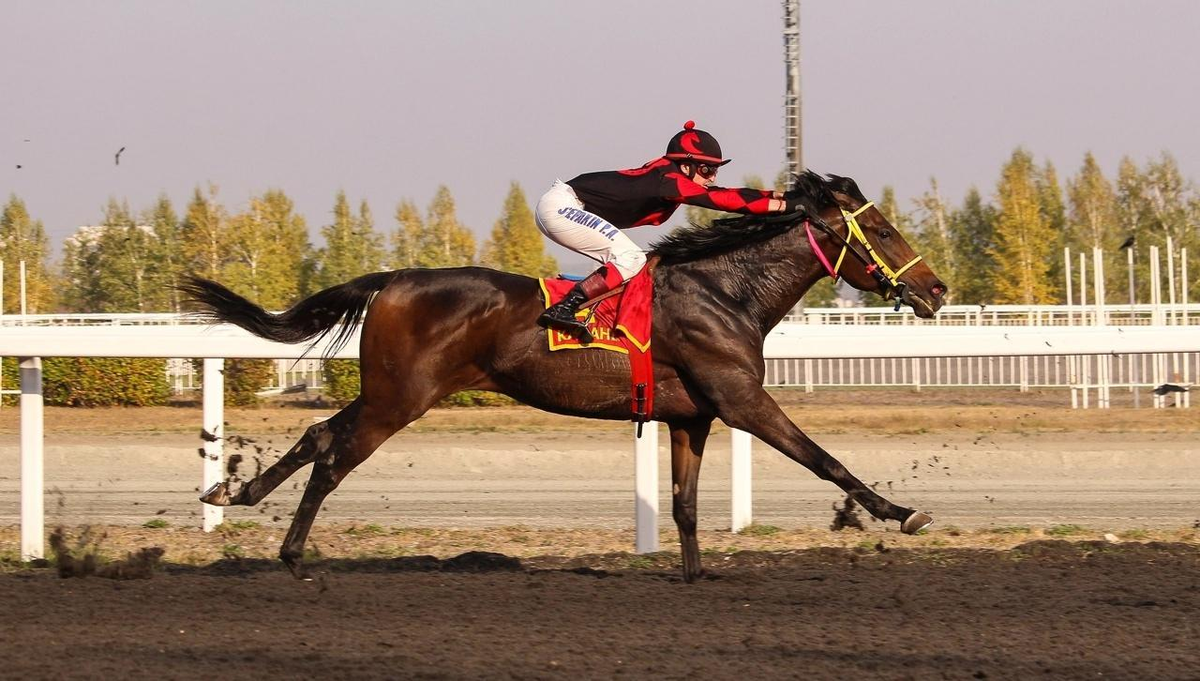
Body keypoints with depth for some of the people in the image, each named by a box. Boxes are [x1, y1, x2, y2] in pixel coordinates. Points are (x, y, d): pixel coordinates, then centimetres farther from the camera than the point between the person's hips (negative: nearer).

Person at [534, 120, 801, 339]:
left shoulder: (667, 176, 10)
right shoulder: (669, 181, -18)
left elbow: (724, 195, 12)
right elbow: (719, 200, -23)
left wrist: (773, 196, 4)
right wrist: (780, 206, -23)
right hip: (559, 207, -10)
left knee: (630, 260, 15)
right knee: (630, 260, -19)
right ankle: (562, 309, -25)